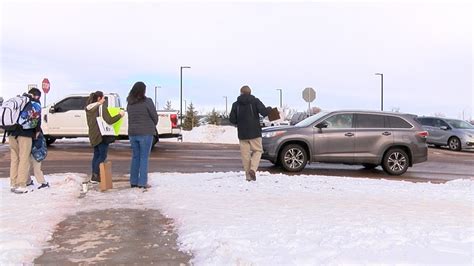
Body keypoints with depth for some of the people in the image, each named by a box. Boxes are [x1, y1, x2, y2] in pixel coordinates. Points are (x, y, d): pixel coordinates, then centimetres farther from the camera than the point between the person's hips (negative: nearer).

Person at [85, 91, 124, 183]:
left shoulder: (88, 108, 9)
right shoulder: (102, 107, -14)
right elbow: (109, 120, -21)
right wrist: (120, 115, -11)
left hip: (93, 135, 8)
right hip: (102, 135, -8)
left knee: (96, 155, 16)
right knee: (102, 156, 1)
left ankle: (94, 176, 19)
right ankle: (96, 176, -2)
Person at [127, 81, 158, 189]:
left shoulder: (129, 103, 6)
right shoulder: (147, 101, -12)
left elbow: (130, 117, 11)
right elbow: (155, 116, -7)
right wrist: (153, 126, 15)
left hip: (132, 133, 5)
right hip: (145, 133, -5)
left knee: (135, 157, 13)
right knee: (144, 158, 0)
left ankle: (133, 181, 16)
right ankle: (142, 182, 1)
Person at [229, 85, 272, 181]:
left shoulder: (236, 104, 4)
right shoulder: (255, 101, -2)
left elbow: (232, 119, 2)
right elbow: (264, 112, -13)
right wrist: (269, 109, 8)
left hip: (242, 134, 2)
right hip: (255, 133, -2)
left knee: (245, 154, 7)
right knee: (257, 151, 9)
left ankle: (248, 175, 6)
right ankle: (253, 169, -12)